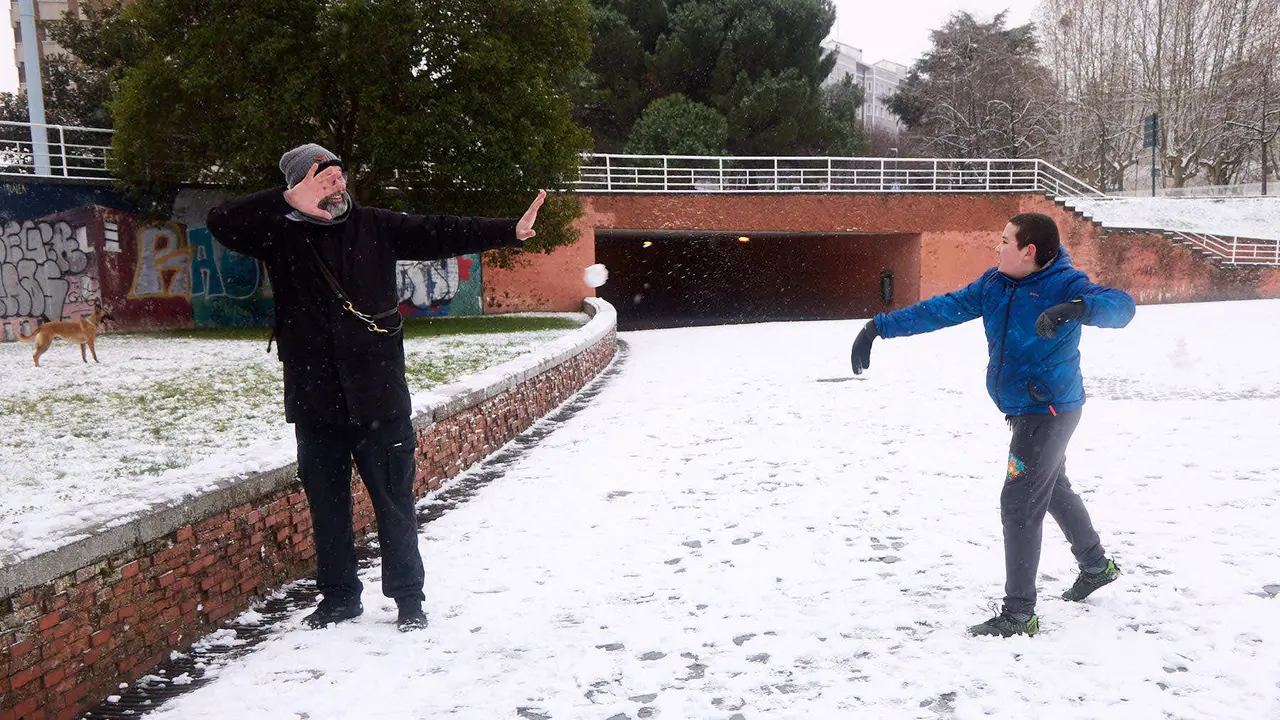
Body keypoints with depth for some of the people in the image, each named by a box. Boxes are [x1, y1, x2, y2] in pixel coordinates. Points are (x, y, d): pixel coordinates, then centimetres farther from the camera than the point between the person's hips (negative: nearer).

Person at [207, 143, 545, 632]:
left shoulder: (374, 227, 5)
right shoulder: (280, 235, 3)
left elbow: (439, 234, 1)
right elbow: (221, 222, -10)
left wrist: (510, 231, -7)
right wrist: (288, 202, -23)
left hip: (378, 395, -1)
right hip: (315, 399, 1)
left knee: (394, 500, 6)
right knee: (327, 502, 13)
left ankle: (408, 597, 21)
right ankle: (339, 596, 31)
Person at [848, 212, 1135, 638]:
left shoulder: (1064, 284, -17)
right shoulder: (994, 284, 3)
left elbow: (1120, 305, -30)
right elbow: (942, 309, 3)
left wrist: (1076, 308, -50)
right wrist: (881, 326, -2)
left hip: (1050, 411, -9)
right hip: (1024, 410, 9)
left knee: (1019, 506, -9)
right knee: (1054, 490, 25)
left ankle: (1019, 615, 0)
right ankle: (1097, 566, 49)